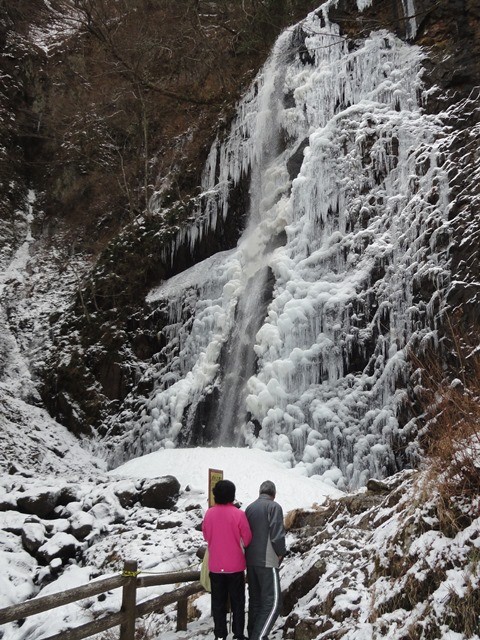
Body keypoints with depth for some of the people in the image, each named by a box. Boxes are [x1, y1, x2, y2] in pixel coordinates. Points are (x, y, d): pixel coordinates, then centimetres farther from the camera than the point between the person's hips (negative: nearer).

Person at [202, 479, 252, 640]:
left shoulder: (209, 513, -6)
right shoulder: (238, 514, -15)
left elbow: (206, 536, 8)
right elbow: (247, 538, -6)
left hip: (215, 566, 3)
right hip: (235, 565, -2)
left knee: (218, 602, 13)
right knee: (237, 602, 11)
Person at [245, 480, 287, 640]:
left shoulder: (249, 508, 11)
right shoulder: (274, 506, -9)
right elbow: (277, 535, -16)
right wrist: (281, 553, 1)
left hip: (250, 560, 7)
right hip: (267, 561, -7)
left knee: (255, 600, 14)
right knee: (272, 602, -4)